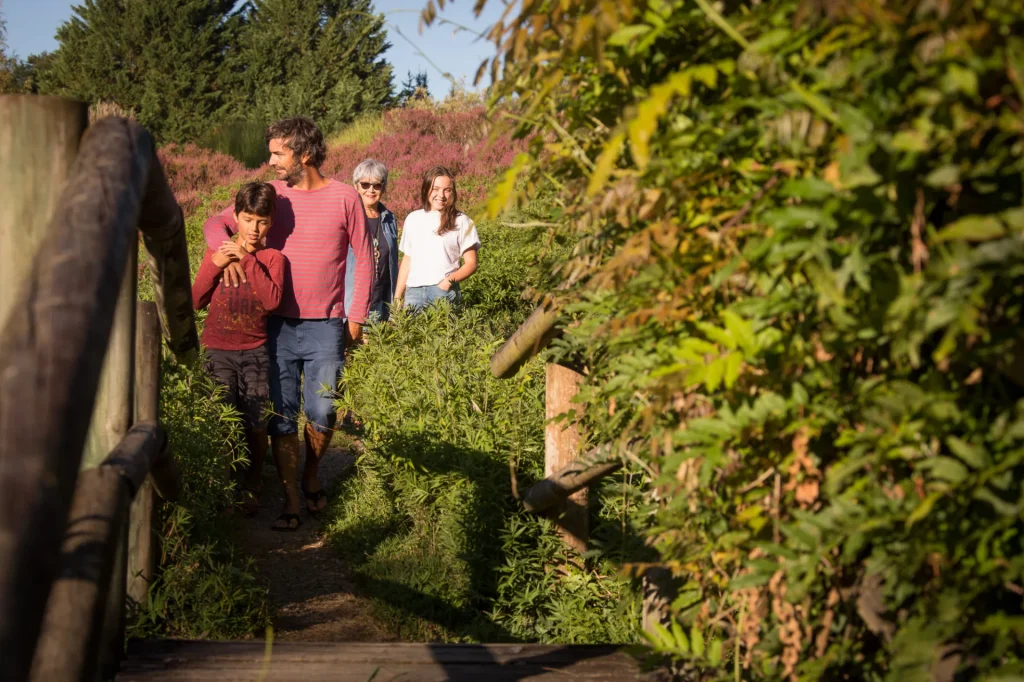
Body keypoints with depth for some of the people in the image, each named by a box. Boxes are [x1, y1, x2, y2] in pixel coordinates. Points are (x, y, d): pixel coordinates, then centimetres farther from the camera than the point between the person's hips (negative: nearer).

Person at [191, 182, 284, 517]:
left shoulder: (272, 258, 1)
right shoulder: (216, 253, 6)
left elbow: (272, 300, -17)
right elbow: (196, 301, 1)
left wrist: (248, 260, -17)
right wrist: (215, 266, -11)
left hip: (255, 353, -1)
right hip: (218, 350, 1)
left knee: (255, 425, -2)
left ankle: (252, 486, 20)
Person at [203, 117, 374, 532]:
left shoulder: (344, 198, 0)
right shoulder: (272, 194, 6)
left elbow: (363, 260, 5)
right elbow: (217, 223, 8)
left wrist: (357, 317, 0)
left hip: (325, 327, -2)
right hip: (278, 324, 2)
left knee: (322, 413, -1)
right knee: (281, 417, 2)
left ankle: (312, 475, 28)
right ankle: (290, 502, 9)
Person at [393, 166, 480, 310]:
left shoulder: (461, 221, 5)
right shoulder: (413, 219, 15)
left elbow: (471, 264, 3)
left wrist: (450, 279, -14)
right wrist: (397, 297, 14)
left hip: (444, 292, -3)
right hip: (413, 291, 3)